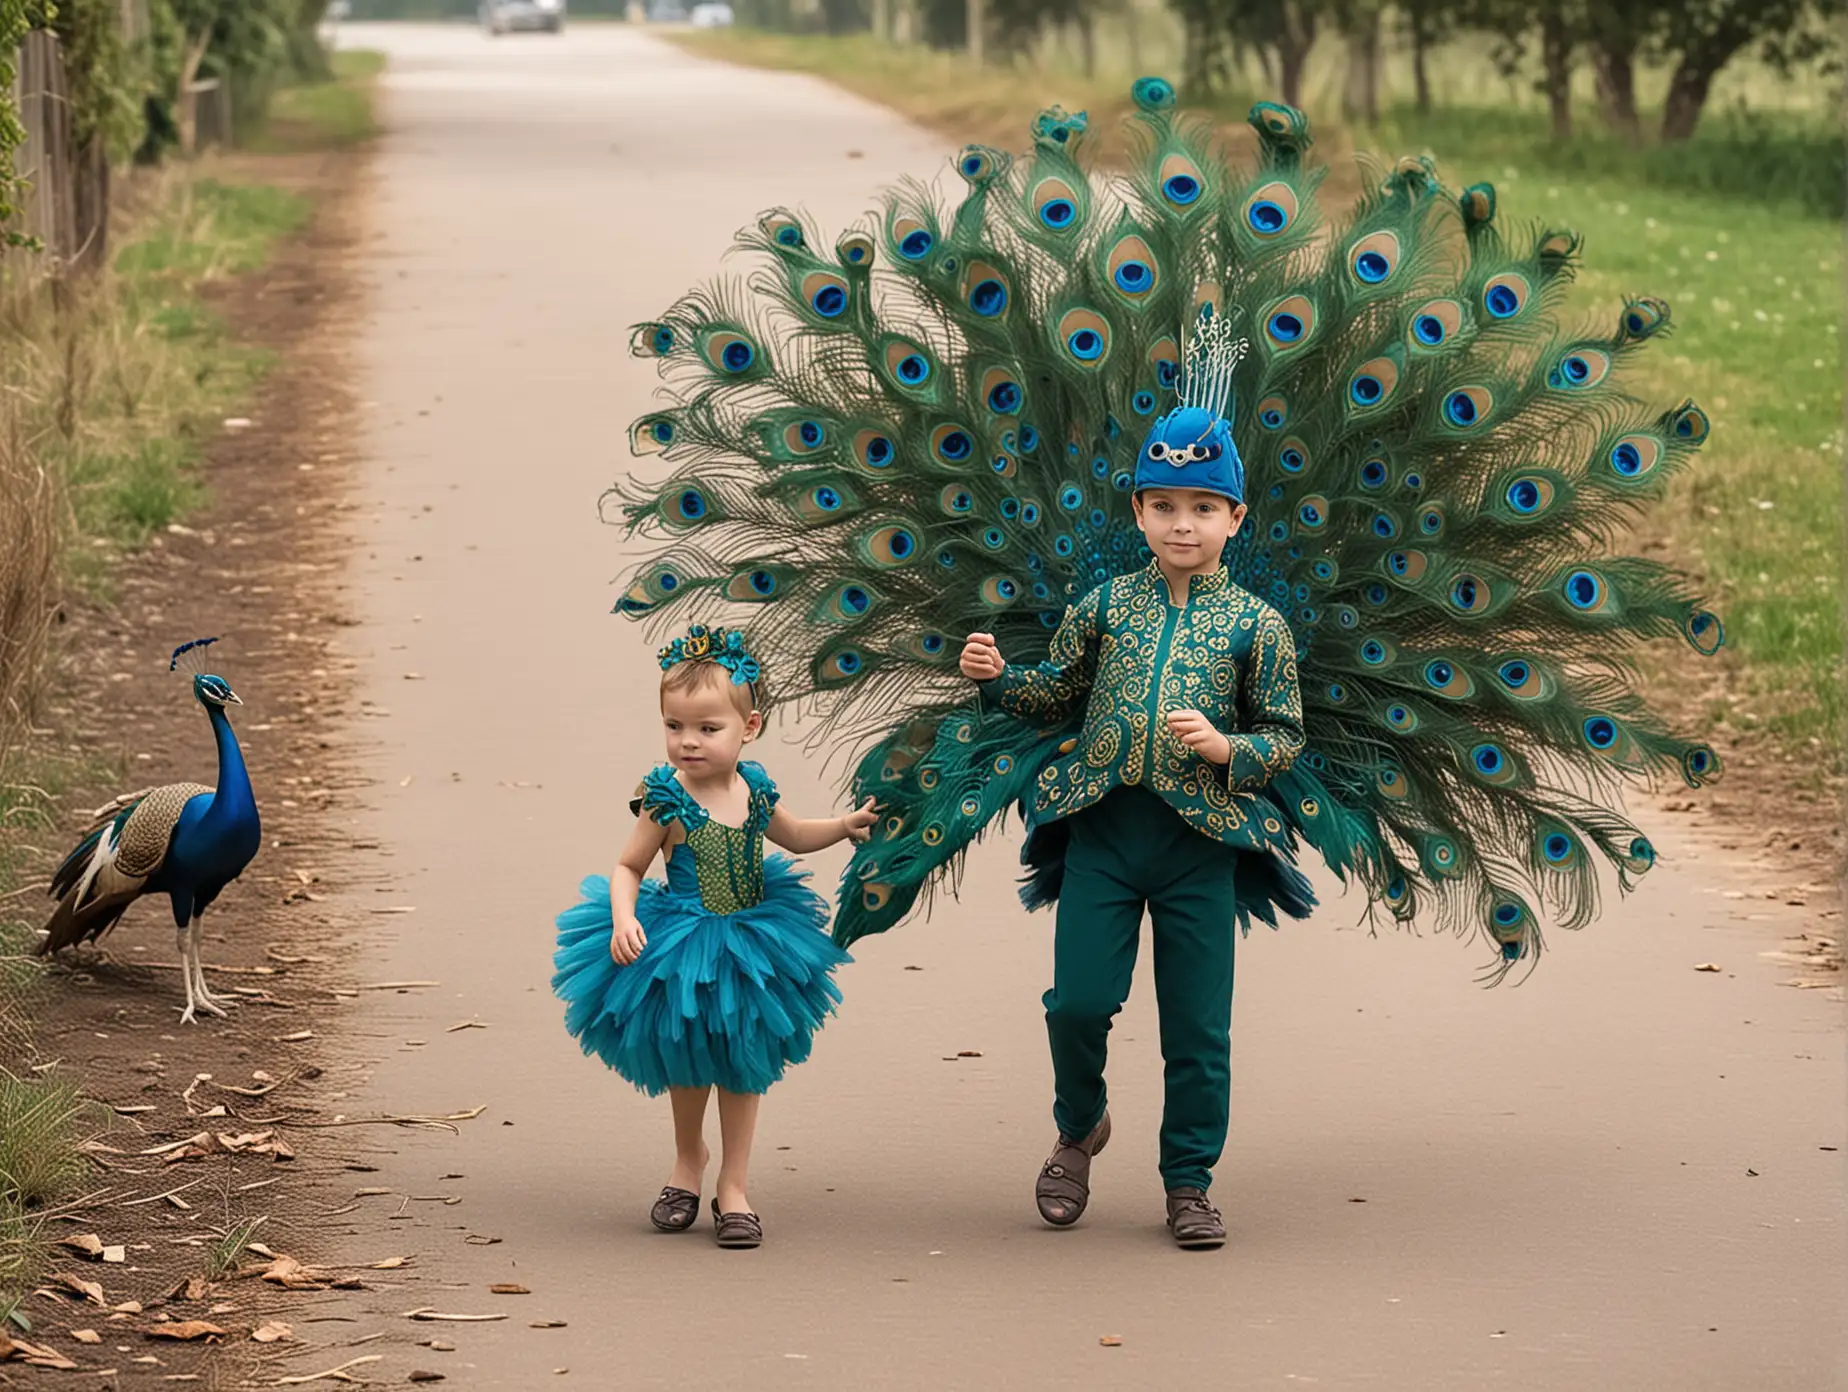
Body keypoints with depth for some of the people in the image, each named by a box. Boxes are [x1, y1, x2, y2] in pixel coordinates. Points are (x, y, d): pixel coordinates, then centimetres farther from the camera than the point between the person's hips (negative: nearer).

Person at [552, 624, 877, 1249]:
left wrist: (847, 824, 5)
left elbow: (794, 835, 16)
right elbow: (627, 868, -10)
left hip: (749, 948, 3)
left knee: (742, 1064, 9)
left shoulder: (755, 790, -6)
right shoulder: (666, 800, -18)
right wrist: (624, 919, -26)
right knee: (687, 1063, 13)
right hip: (680, 950, -3)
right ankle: (688, 1159, 38)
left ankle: (733, 1184, 22)